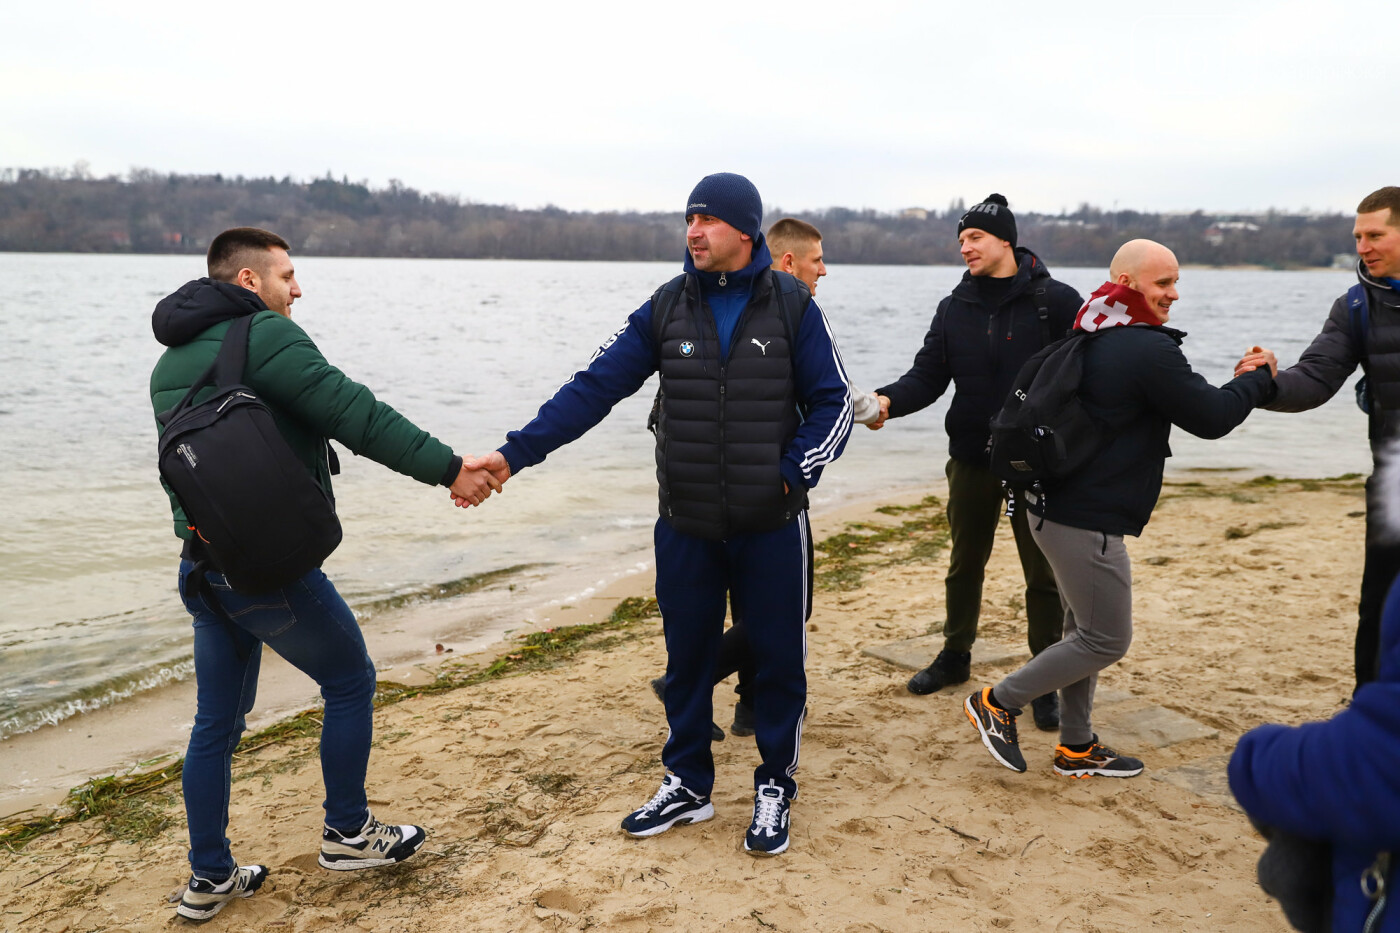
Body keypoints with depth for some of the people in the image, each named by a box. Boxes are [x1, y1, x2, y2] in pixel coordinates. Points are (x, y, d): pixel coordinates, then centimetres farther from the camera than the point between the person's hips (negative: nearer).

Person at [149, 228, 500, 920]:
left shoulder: (170, 363, 16)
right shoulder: (263, 334, -11)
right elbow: (355, 414, -19)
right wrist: (449, 467, -17)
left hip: (203, 564, 9)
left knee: (218, 719, 16)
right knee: (350, 680, 10)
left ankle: (208, 878, 26)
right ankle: (347, 833, 21)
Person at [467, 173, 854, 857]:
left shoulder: (791, 306, -4)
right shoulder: (666, 309, 1)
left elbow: (832, 403, 0)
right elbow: (594, 388, -4)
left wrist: (793, 473, -14)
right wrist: (515, 453, -12)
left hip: (772, 526, -2)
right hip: (686, 526, 2)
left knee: (777, 659, 9)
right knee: (687, 656, 14)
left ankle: (775, 789, 29)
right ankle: (687, 785, 33)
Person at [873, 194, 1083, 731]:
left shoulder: (1055, 301, -7)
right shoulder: (955, 309, 6)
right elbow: (928, 376, 1)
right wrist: (887, 400, -19)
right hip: (972, 459, 4)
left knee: (1043, 573, 4)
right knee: (965, 563, 17)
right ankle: (955, 656, 35)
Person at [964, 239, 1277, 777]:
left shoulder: (1093, 342, 13)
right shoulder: (1149, 352, -18)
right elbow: (1211, 419, -10)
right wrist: (1259, 379, 6)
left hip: (1057, 507, 10)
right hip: (1088, 523, -10)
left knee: (1086, 629, 18)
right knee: (1106, 640, 2)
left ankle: (1076, 748, 29)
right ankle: (998, 703, 9)